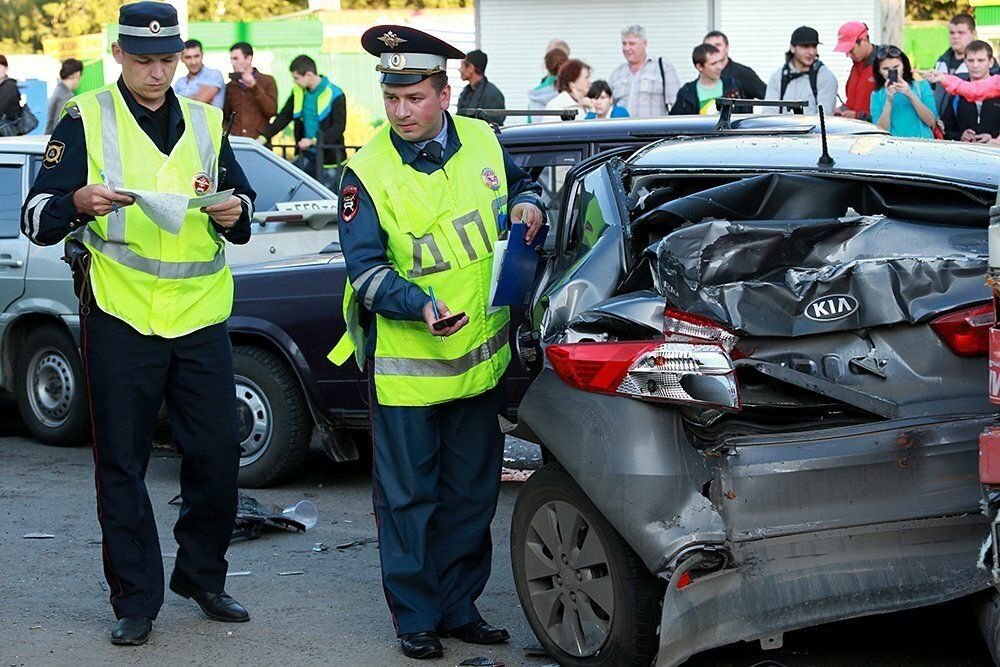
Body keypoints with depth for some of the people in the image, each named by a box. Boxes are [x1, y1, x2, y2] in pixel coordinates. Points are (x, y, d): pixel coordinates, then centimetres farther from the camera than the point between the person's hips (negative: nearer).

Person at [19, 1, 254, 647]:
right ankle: (135, 599, 11)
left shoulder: (206, 123, 13)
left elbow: (242, 206, 18)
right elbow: (37, 220, -4)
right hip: (120, 318, -3)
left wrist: (234, 212, -6)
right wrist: (80, 201, -25)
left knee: (217, 455, 5)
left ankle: (202, 576, 24)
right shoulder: (86, 120, 2)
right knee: (122, 466, 2)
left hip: (200, 317, 3)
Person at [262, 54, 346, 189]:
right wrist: (264, 137, 1)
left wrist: (314, 141, -28)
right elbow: (283, 117, 12)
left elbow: (339, 127, -17)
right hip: (306, 155, 6)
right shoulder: (298, 92, 8)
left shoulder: (335, 95, -12)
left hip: (329, 157, -6)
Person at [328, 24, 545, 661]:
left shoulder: (483, 143, -1)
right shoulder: (367, 173, -13)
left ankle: (460, 607, 28)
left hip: (481, 361, 4)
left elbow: (521, 184, 19)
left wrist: (528, 205, -4)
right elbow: (365, 267, -15)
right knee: (409, 498, 3)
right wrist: (421, 305, -30)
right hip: (405, 368, -4)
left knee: (472, 495, 14)